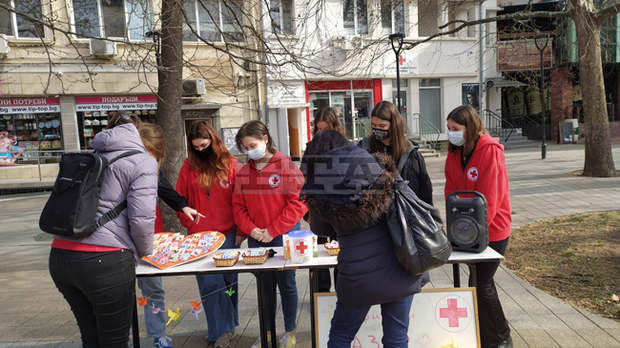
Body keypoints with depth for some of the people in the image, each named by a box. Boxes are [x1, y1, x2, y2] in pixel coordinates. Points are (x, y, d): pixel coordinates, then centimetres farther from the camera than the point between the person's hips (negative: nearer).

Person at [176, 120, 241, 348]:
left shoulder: (231, 164, 0)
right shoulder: (189, 167, 5)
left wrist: (240, 229, -2)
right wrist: (191, 227, 0)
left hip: (228, 235, -1)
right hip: (199, 236, 1)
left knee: (228, 280, 8)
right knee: (209, 283, -1)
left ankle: (224, 329, 24)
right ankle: (222, 330, 14)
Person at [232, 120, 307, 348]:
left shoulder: (286, 166, -9)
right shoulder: (244, 171, 6)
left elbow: (298, 203, -13)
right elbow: (238, 205, 9)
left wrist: (273, 230, -14)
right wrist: (249, 228, -8)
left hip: (283, 236, -4)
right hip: (256, 238, 4)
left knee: (286, 283, 9)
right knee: (265, 284, 15)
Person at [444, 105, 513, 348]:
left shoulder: (491, 152, -17)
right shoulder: (455, 153, 5)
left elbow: (490, 198, -20)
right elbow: (451, 192, 4)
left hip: (492, 230, -7)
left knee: (481, 285, -4)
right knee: (480, 282, 16)